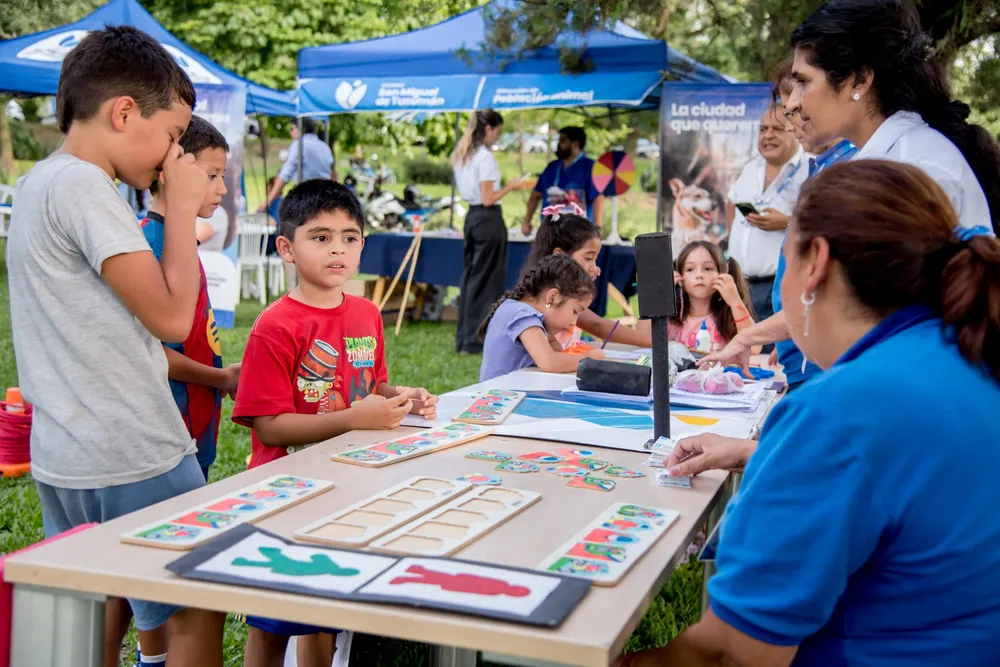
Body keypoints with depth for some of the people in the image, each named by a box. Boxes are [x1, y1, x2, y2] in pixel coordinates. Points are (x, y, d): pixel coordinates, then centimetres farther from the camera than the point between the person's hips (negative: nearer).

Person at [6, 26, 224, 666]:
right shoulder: (82, 187, -17)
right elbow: (171, 317, -17)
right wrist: (183, 208, -8)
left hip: (65, 457, 10)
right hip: (130, 459, -10)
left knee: (100, 612, 17)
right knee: (199, 611, 2)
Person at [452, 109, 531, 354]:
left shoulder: (461, 155, 12)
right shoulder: (485, 157, -15)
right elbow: (488, 199, -18)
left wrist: (505, 187, 17)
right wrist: (510, 187, -6)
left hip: (471, 217, 9)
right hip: (488, 219, -9)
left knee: (470, 275, 13)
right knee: (487, 280, -1)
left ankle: (464, 338, 18)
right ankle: (478, 340, 4)